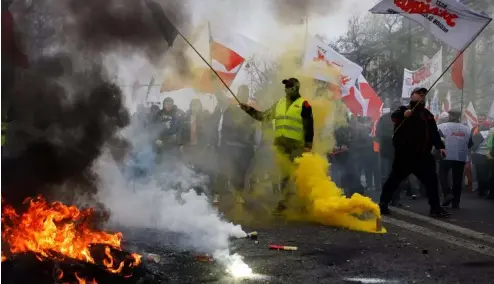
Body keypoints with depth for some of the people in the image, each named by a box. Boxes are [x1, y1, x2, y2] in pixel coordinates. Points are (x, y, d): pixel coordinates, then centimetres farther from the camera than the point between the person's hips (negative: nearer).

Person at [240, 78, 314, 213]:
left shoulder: (303, 104, -2)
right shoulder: (279, 104, 17)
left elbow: (309, 126, -6)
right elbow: (263, 116, 20)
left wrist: (308, 145, -12)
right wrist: (249, 110, 8)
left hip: (296, 145, -6)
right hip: (280, 144, 6)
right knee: (283, 174, 10)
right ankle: (285, 201, 16)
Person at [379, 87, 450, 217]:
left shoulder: (427, 114, 16)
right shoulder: (404, 109, 0)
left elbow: (434, 132, 16)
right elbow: (394, 117, -22)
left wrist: (440, 146, 3)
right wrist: (403, 114, -43)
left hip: (422, 155, 5)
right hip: (404, 154, -5)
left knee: (431, 180, 3)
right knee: (395, 178, 1)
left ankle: (435, 208, 8)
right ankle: (383, 204, 10)